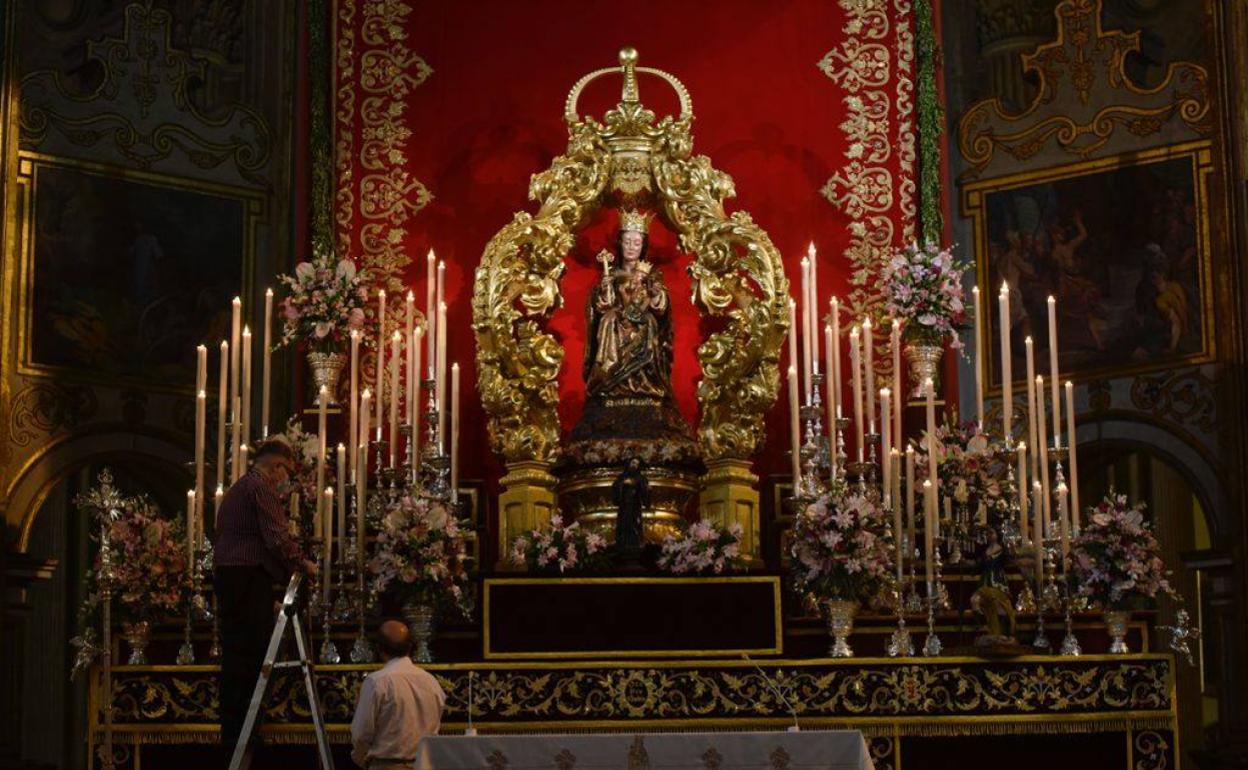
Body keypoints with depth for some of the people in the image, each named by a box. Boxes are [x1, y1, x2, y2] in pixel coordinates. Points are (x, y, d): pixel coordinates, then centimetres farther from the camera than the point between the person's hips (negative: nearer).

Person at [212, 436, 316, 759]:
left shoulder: (236, 488, 23)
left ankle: (231, 735, 11)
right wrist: (302, 562, -4)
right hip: (250, 575, -9)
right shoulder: (262, 488, -7)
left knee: (235, 653, 10)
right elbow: (277, 535, -16)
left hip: (225, 572, 9)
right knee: (253, 653, -7)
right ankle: (243, 735, -8)